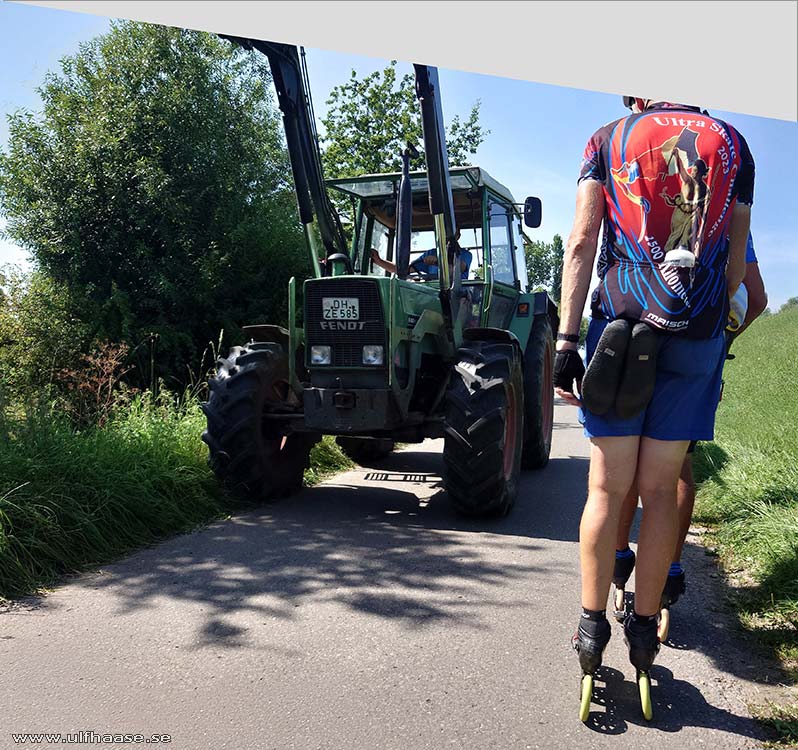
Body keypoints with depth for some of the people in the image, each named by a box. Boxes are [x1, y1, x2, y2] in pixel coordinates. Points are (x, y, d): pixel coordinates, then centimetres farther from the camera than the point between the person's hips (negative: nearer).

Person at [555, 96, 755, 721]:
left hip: (621, 324, -1)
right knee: (661, 487, 8)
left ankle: (592, 625, 9)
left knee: (609, 486, 4)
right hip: (698, 334, 2)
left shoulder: (608, 140, 11)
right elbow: (736, 263, 11)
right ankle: (644, 628, 16)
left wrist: (566, 340, -5)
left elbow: (582, 241, -2)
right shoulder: (731, 143, 16)